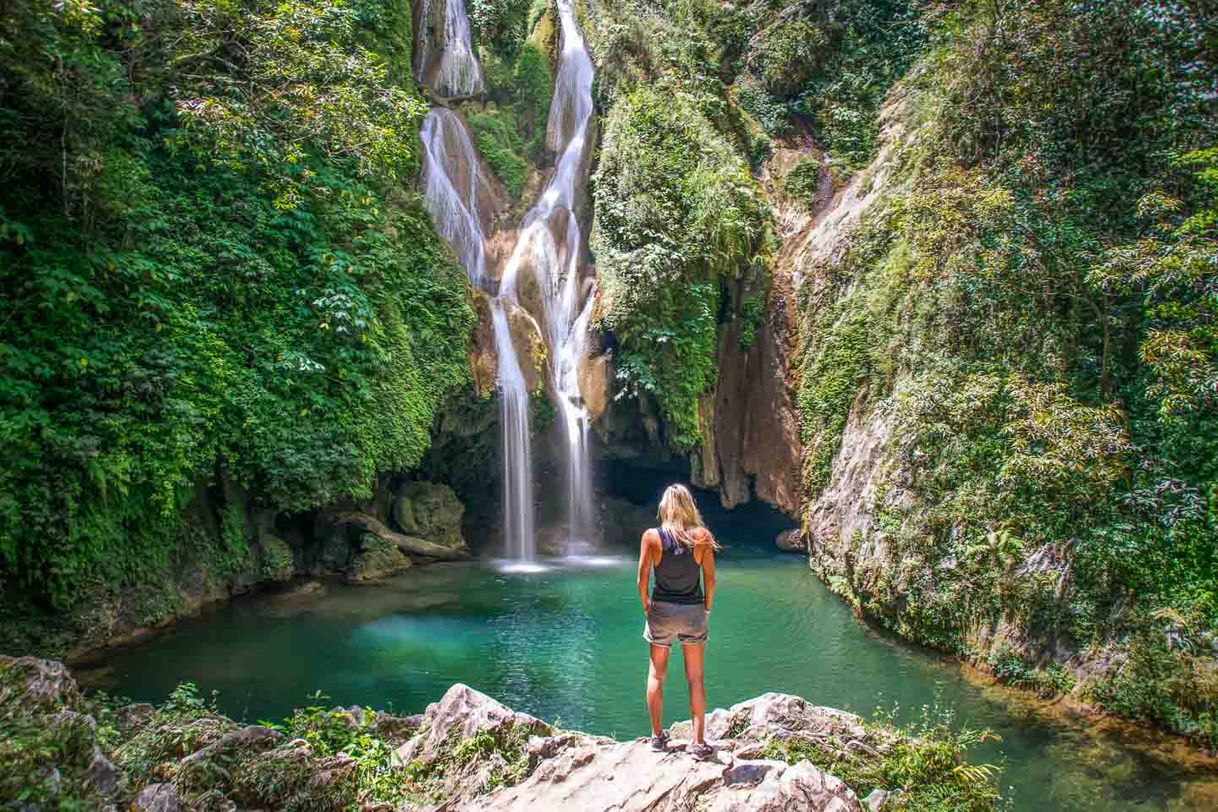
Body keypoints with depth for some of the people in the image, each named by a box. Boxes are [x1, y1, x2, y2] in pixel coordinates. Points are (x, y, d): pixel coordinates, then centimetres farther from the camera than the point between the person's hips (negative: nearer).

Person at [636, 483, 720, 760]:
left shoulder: (651, 536, -9)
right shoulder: (702, 536, -8)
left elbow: (642, 579, -7)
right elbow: (710, 579, -4)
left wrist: (646, 607, 7)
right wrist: (706, 609, 9)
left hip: (661, 610, 0)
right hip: (693, 611, 0)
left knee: (656, 675, 15)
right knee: (695, 678, 9)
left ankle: (657, 736, 22)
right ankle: (698, 742, 8)